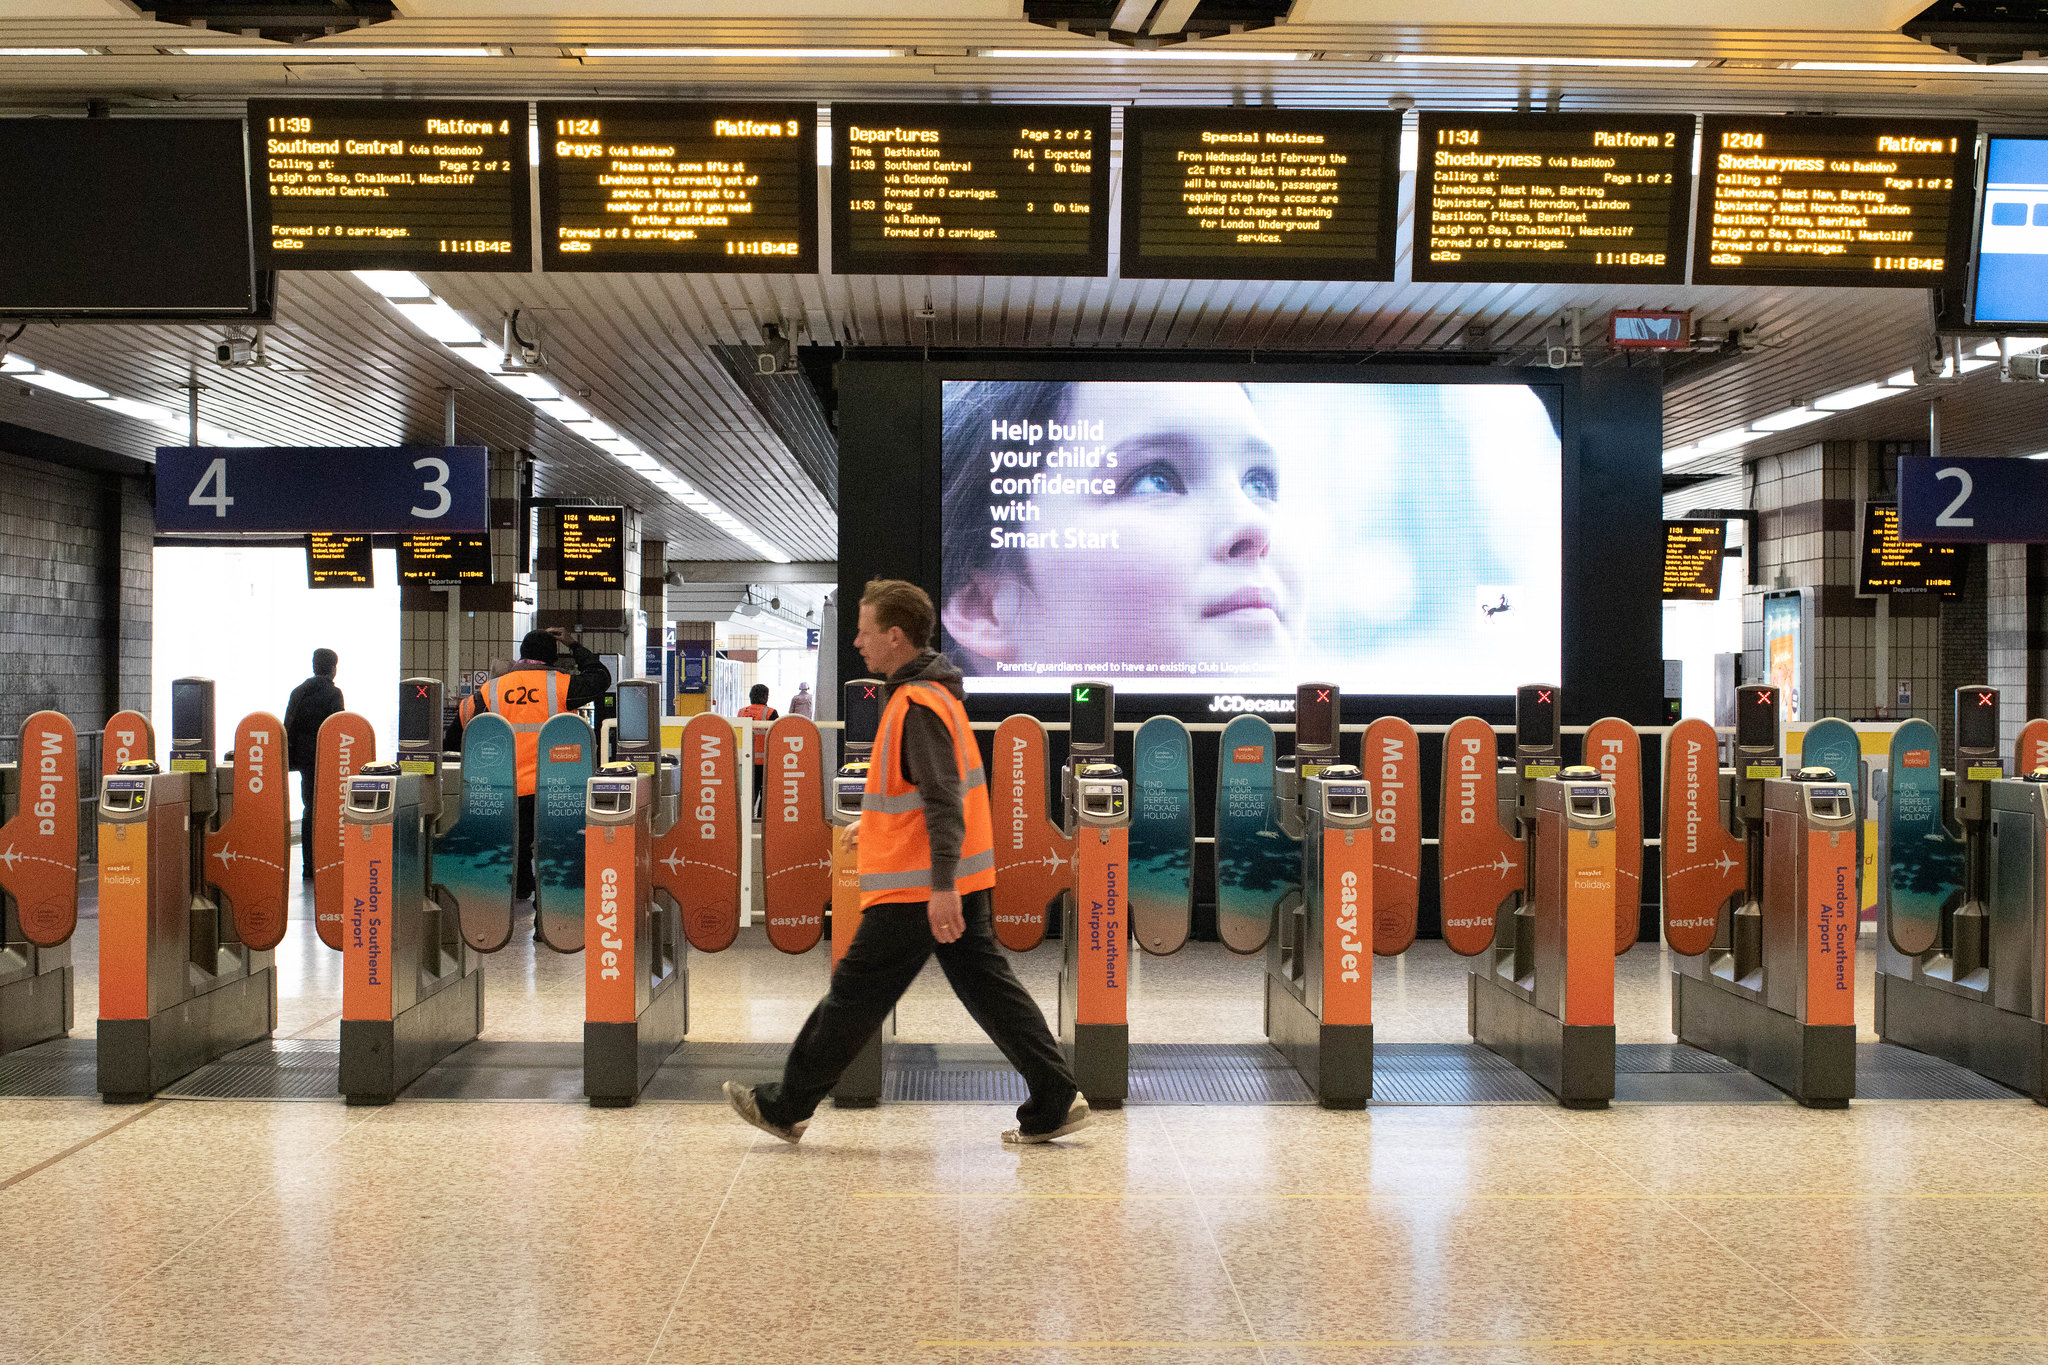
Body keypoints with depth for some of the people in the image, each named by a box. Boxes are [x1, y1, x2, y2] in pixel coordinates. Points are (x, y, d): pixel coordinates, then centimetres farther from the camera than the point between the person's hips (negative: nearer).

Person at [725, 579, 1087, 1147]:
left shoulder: (917, 705, -18)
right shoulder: (931, 691, 14)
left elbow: (944, 798, -25)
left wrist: (941, 886, -29)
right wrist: (872, 823, 32)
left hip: (917, 888, -10)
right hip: (956, 883, 10)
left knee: (855, 995, 1)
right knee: (987, 986, 10)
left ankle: (785, 1106, 13)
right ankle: (1054, 1103, 8)